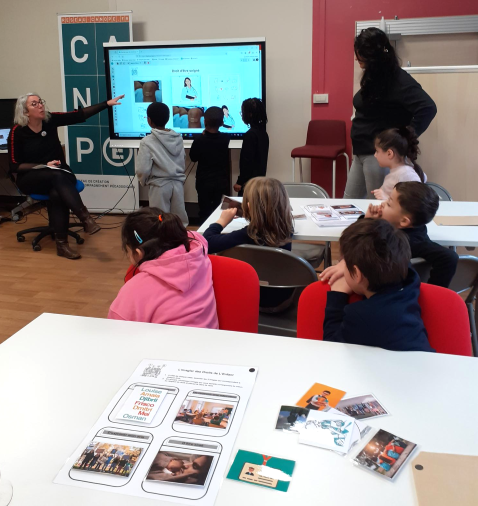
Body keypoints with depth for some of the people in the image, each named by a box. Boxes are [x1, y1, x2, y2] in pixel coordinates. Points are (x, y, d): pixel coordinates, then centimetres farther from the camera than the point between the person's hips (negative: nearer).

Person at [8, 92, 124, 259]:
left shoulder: (50, 119, -3)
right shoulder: (17, 132, -11)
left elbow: (80, 115, -8)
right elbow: (14, 166, -10)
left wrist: (107, 103, -14)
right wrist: (44, 165, -19)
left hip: (58, 174, 2)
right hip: (30, 178, -2)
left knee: (57, 194, -33)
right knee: (58, 177, -35)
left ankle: (62, 244, -30)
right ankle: (85, 218, -38)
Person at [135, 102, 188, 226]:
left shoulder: (147, 142, -15)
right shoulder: (178, 138, 0)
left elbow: (143, 169, -16)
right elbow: (182, 162, 8)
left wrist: (144, 181, 3)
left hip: (159, 185, -4)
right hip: (178, 183, 4)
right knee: (180, 219, 13)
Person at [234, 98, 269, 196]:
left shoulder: (250, 135, -18)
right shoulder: (263, 132, 9)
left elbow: (247, 161, -19)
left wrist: (240, 182, -14)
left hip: (250, 180, -9)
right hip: (260, 177, 9)